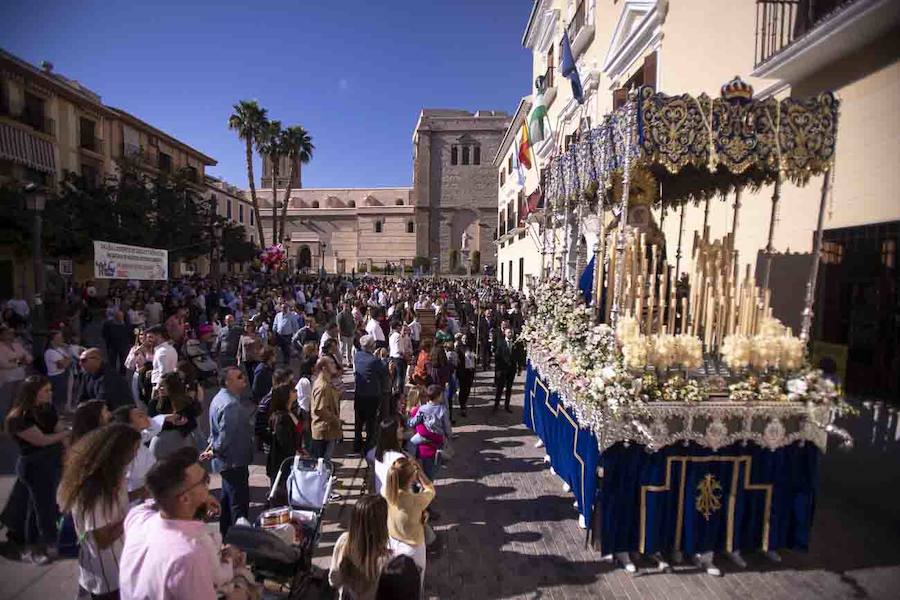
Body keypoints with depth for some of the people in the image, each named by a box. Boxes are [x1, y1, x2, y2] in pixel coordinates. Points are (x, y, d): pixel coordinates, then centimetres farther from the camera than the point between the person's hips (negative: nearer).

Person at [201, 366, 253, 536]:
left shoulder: (220, 398, 8)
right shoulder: (231, 404, -27)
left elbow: (217, 429, 17)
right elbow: (226, 434, -28)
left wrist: (212, 446, 10)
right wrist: (214, 452, -12)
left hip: (227, 461, 11)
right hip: (234, 461, -11)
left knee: (227, 500, 23)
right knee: (239, 503, 0)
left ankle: (225, 535, 38)